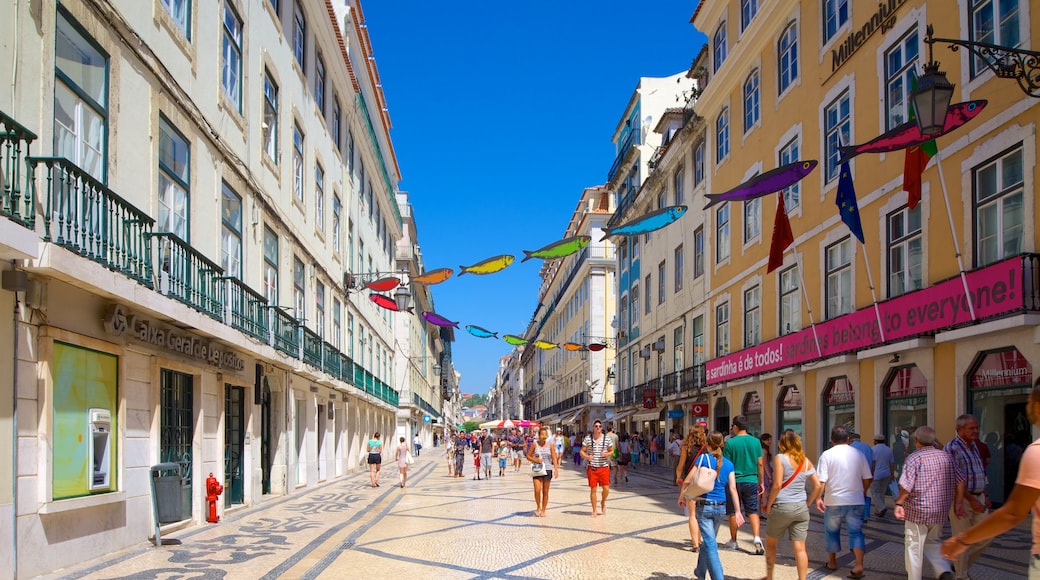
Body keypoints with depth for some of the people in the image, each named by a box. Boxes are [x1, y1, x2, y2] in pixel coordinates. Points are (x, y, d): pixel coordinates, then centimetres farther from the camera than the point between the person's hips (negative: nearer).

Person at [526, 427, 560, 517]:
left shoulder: (550, 445, 1)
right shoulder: (534, 444, -1)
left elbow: (554, 458, 1)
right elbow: (528, 456, 5)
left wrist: (556, 469, -9)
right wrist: (535, 460, -14)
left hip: (548, 470, 1)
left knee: (545, 492, 6)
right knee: (537, 490, -13)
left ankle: (543, 510, 19)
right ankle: (538, 507, 9)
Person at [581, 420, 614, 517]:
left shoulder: (607, 439, 3)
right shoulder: (587, 438, 0)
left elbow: (611, 451, 10)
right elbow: (582, 451, 3)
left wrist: (607, 454, -12)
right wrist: (587, 457, -18)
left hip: (604, 467, 1)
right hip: (592, 468, -1)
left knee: (606, 489, -3)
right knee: (593, 489, 1)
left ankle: (603, 502, 29)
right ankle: (594, 510, 13)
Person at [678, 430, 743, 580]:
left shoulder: (703, 458, -7)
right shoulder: (728, 464, 5)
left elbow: (688, 481, -9)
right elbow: (733, 488, -1)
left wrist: (682, 496, 7)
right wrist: (738, 511, 0)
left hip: (704, 506, -5)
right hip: (721, 508, 5)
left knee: (710, 545, -6)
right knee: (708, 541, 22)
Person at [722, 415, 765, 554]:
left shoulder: (730, 442, -8)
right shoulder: (756, 441, 1)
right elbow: (760, 464, 4)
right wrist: (761, 482, 13)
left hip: (735, 481, -2)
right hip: (751, 481, 2)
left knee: (733, 512, 10)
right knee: (753, 511, 6)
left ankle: (733, 541, 21)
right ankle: (757, 537, -14)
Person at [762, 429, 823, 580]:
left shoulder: (780, 458, -10)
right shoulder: (806, 461, 7)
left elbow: (777, 485, -16)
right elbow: (818, 486, 6)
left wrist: (769, 505, -6)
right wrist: (808, 503, 14)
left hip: (782, 507, -4)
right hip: (801, 508, 4)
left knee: (770, 544, 15)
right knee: (800, 548, 3)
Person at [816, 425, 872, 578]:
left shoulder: (827, 455, -7)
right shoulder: (858, 454, 3)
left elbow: (821, 480, -13)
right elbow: (867, 479, 7)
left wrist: (818, 498, -4)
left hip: (834, 502, -2)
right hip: (855, 501, 2)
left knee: (832, 531, 16)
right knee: (856, 531, 6)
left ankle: (832, 561, 28)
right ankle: (859, 565, -10)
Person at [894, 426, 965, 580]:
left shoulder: (914, 458, -11)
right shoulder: (947, 457, 5)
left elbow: (906, 486, -17)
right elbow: (960, 481, 6)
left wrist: (899, 504, -6)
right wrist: (957, 503, 13)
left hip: (917, 511, -5)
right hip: (941, 511, 5)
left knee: (914, 548, 6)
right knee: (932, 543, 22)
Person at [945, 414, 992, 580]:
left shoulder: (974, 446, 12)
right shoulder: (952, 448, -15)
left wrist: (985, 495, 14)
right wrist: (971, 500, -22)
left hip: (978, 498, 8)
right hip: (961, 499, -8)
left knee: (985, 536, 9)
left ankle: (962, 563, 27)